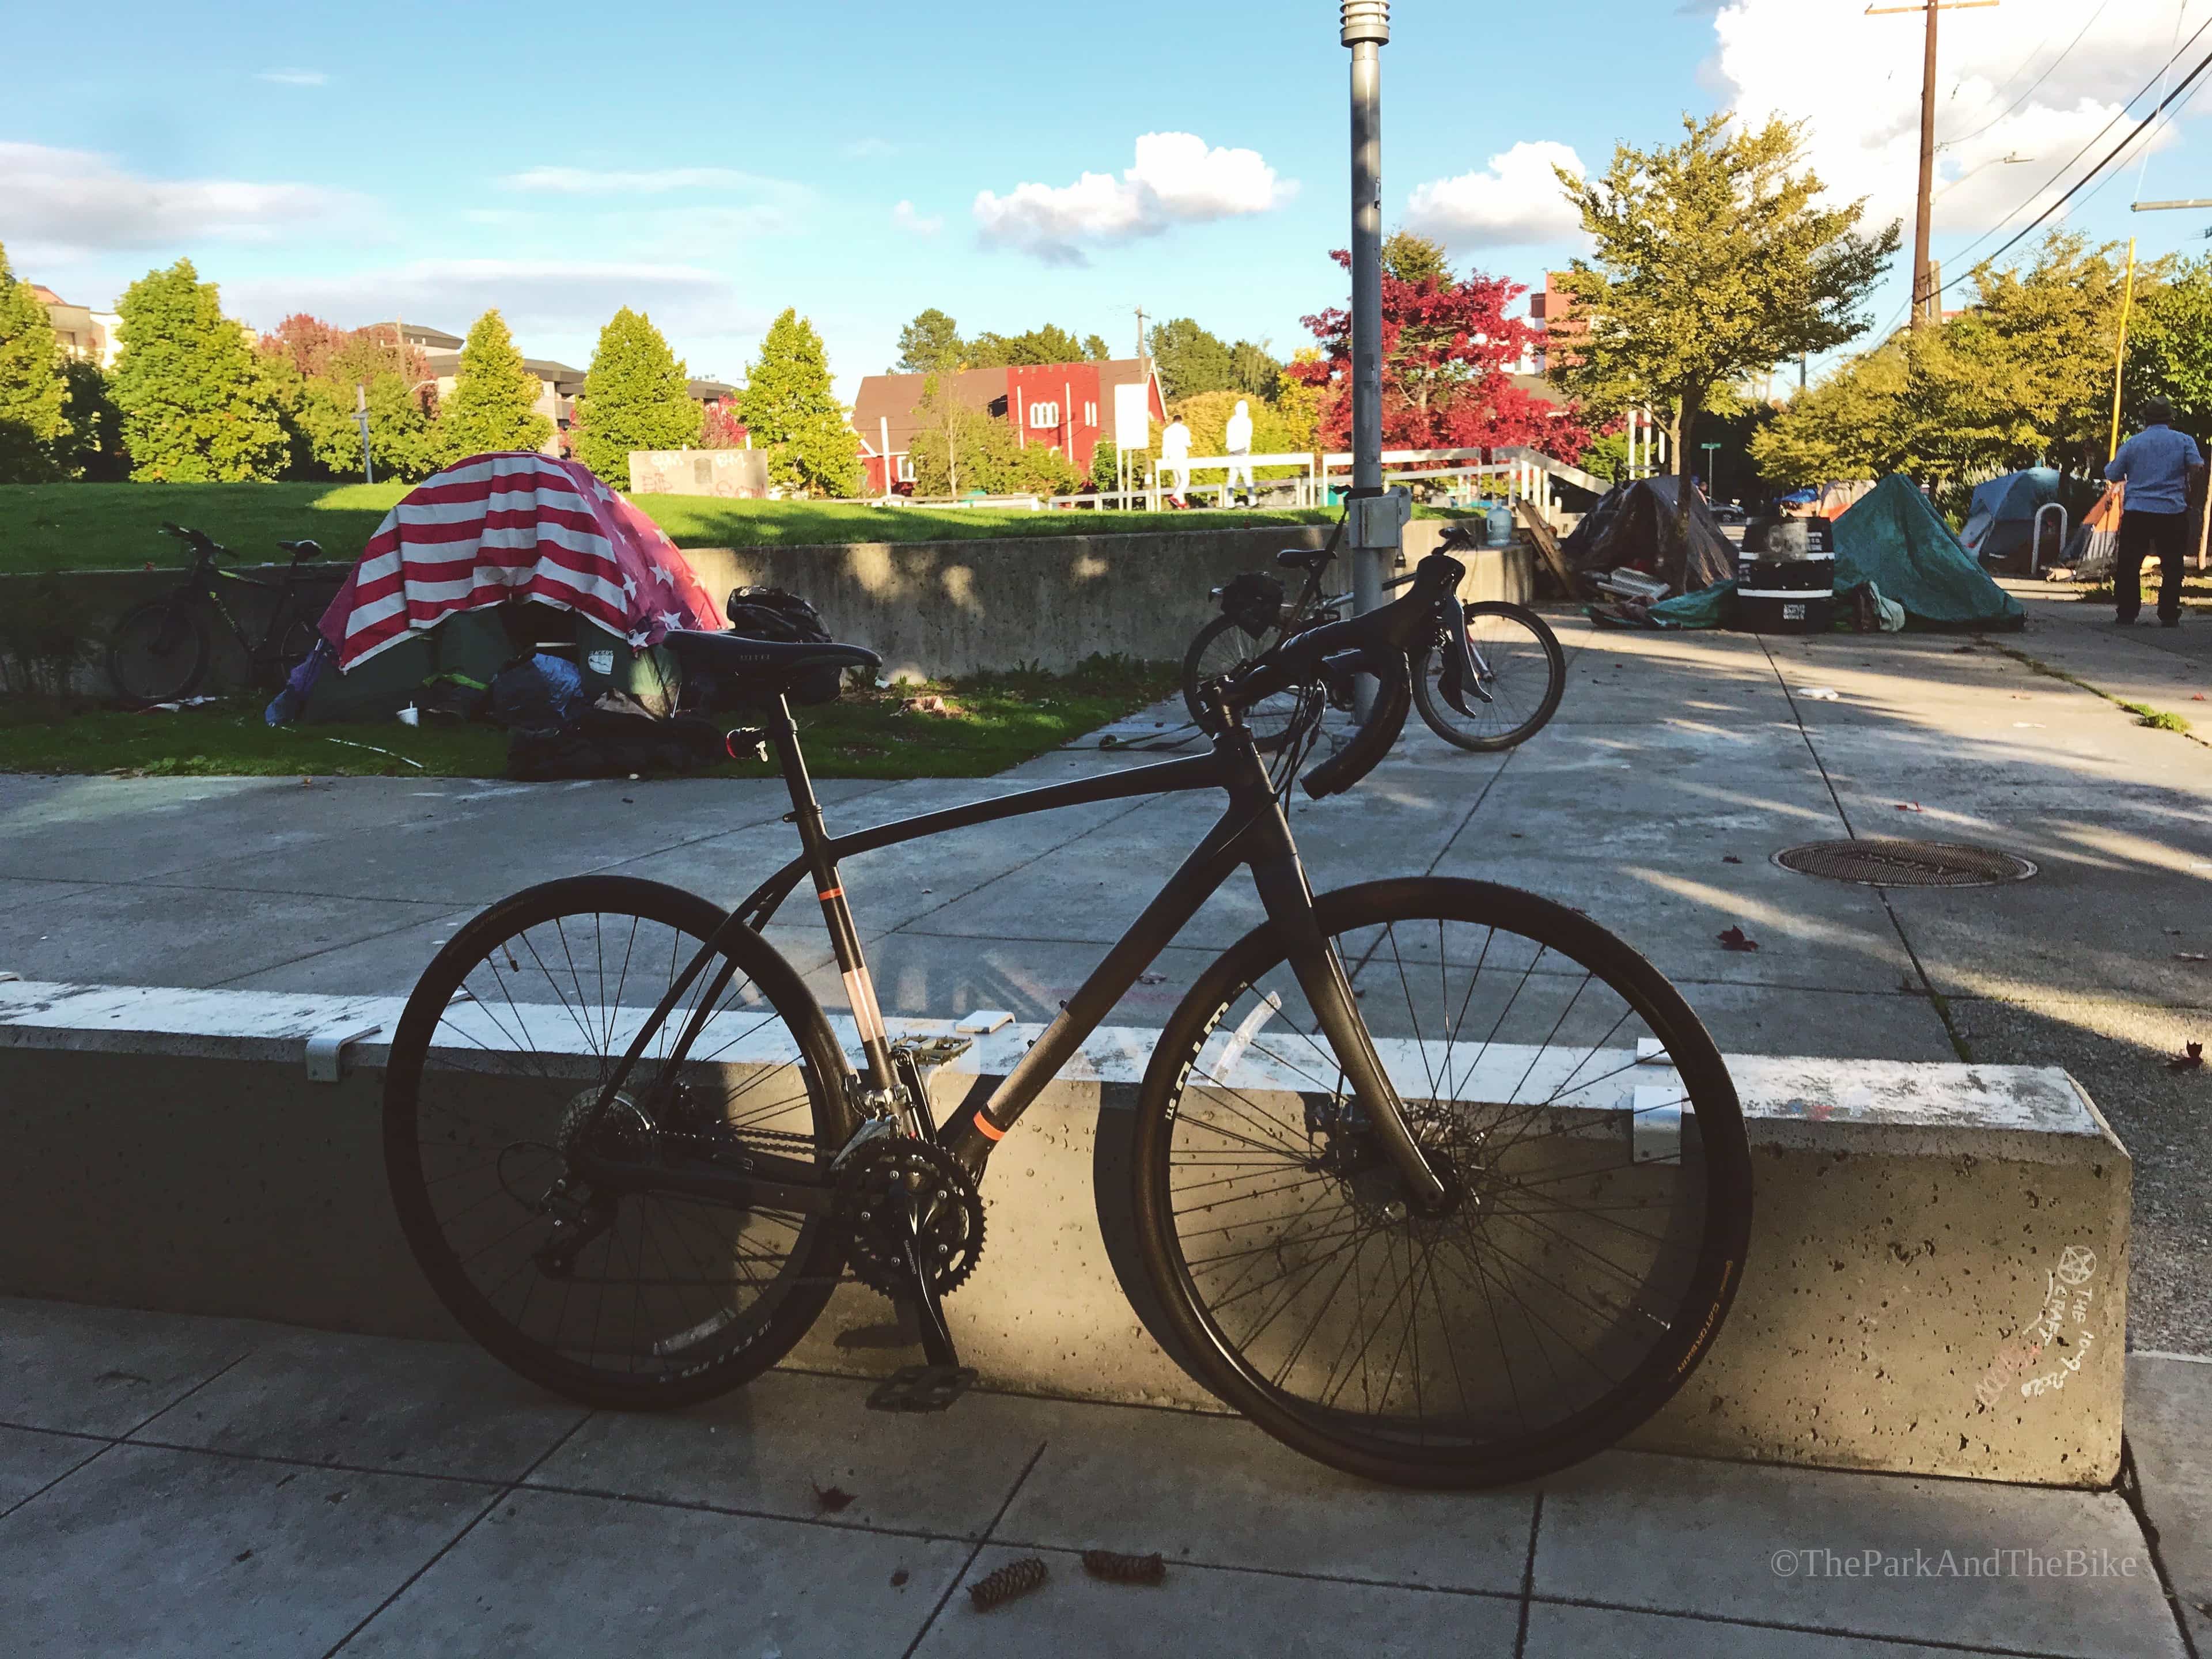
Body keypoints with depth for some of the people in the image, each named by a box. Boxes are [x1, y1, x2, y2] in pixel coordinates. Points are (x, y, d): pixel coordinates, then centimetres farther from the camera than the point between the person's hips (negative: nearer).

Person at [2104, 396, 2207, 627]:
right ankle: (2169, 615, 6)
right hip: (2173, 513, 0)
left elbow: (2112, 476, 7)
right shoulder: (2184, 441, 3)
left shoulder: (2132, 443, 7)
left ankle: (2127, 614, 4)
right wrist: (2192, 494, 8)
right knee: (2172, 567, 7)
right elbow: (2197, 469, -8)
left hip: (2136, 512, 0)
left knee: (2128, 565, 6)